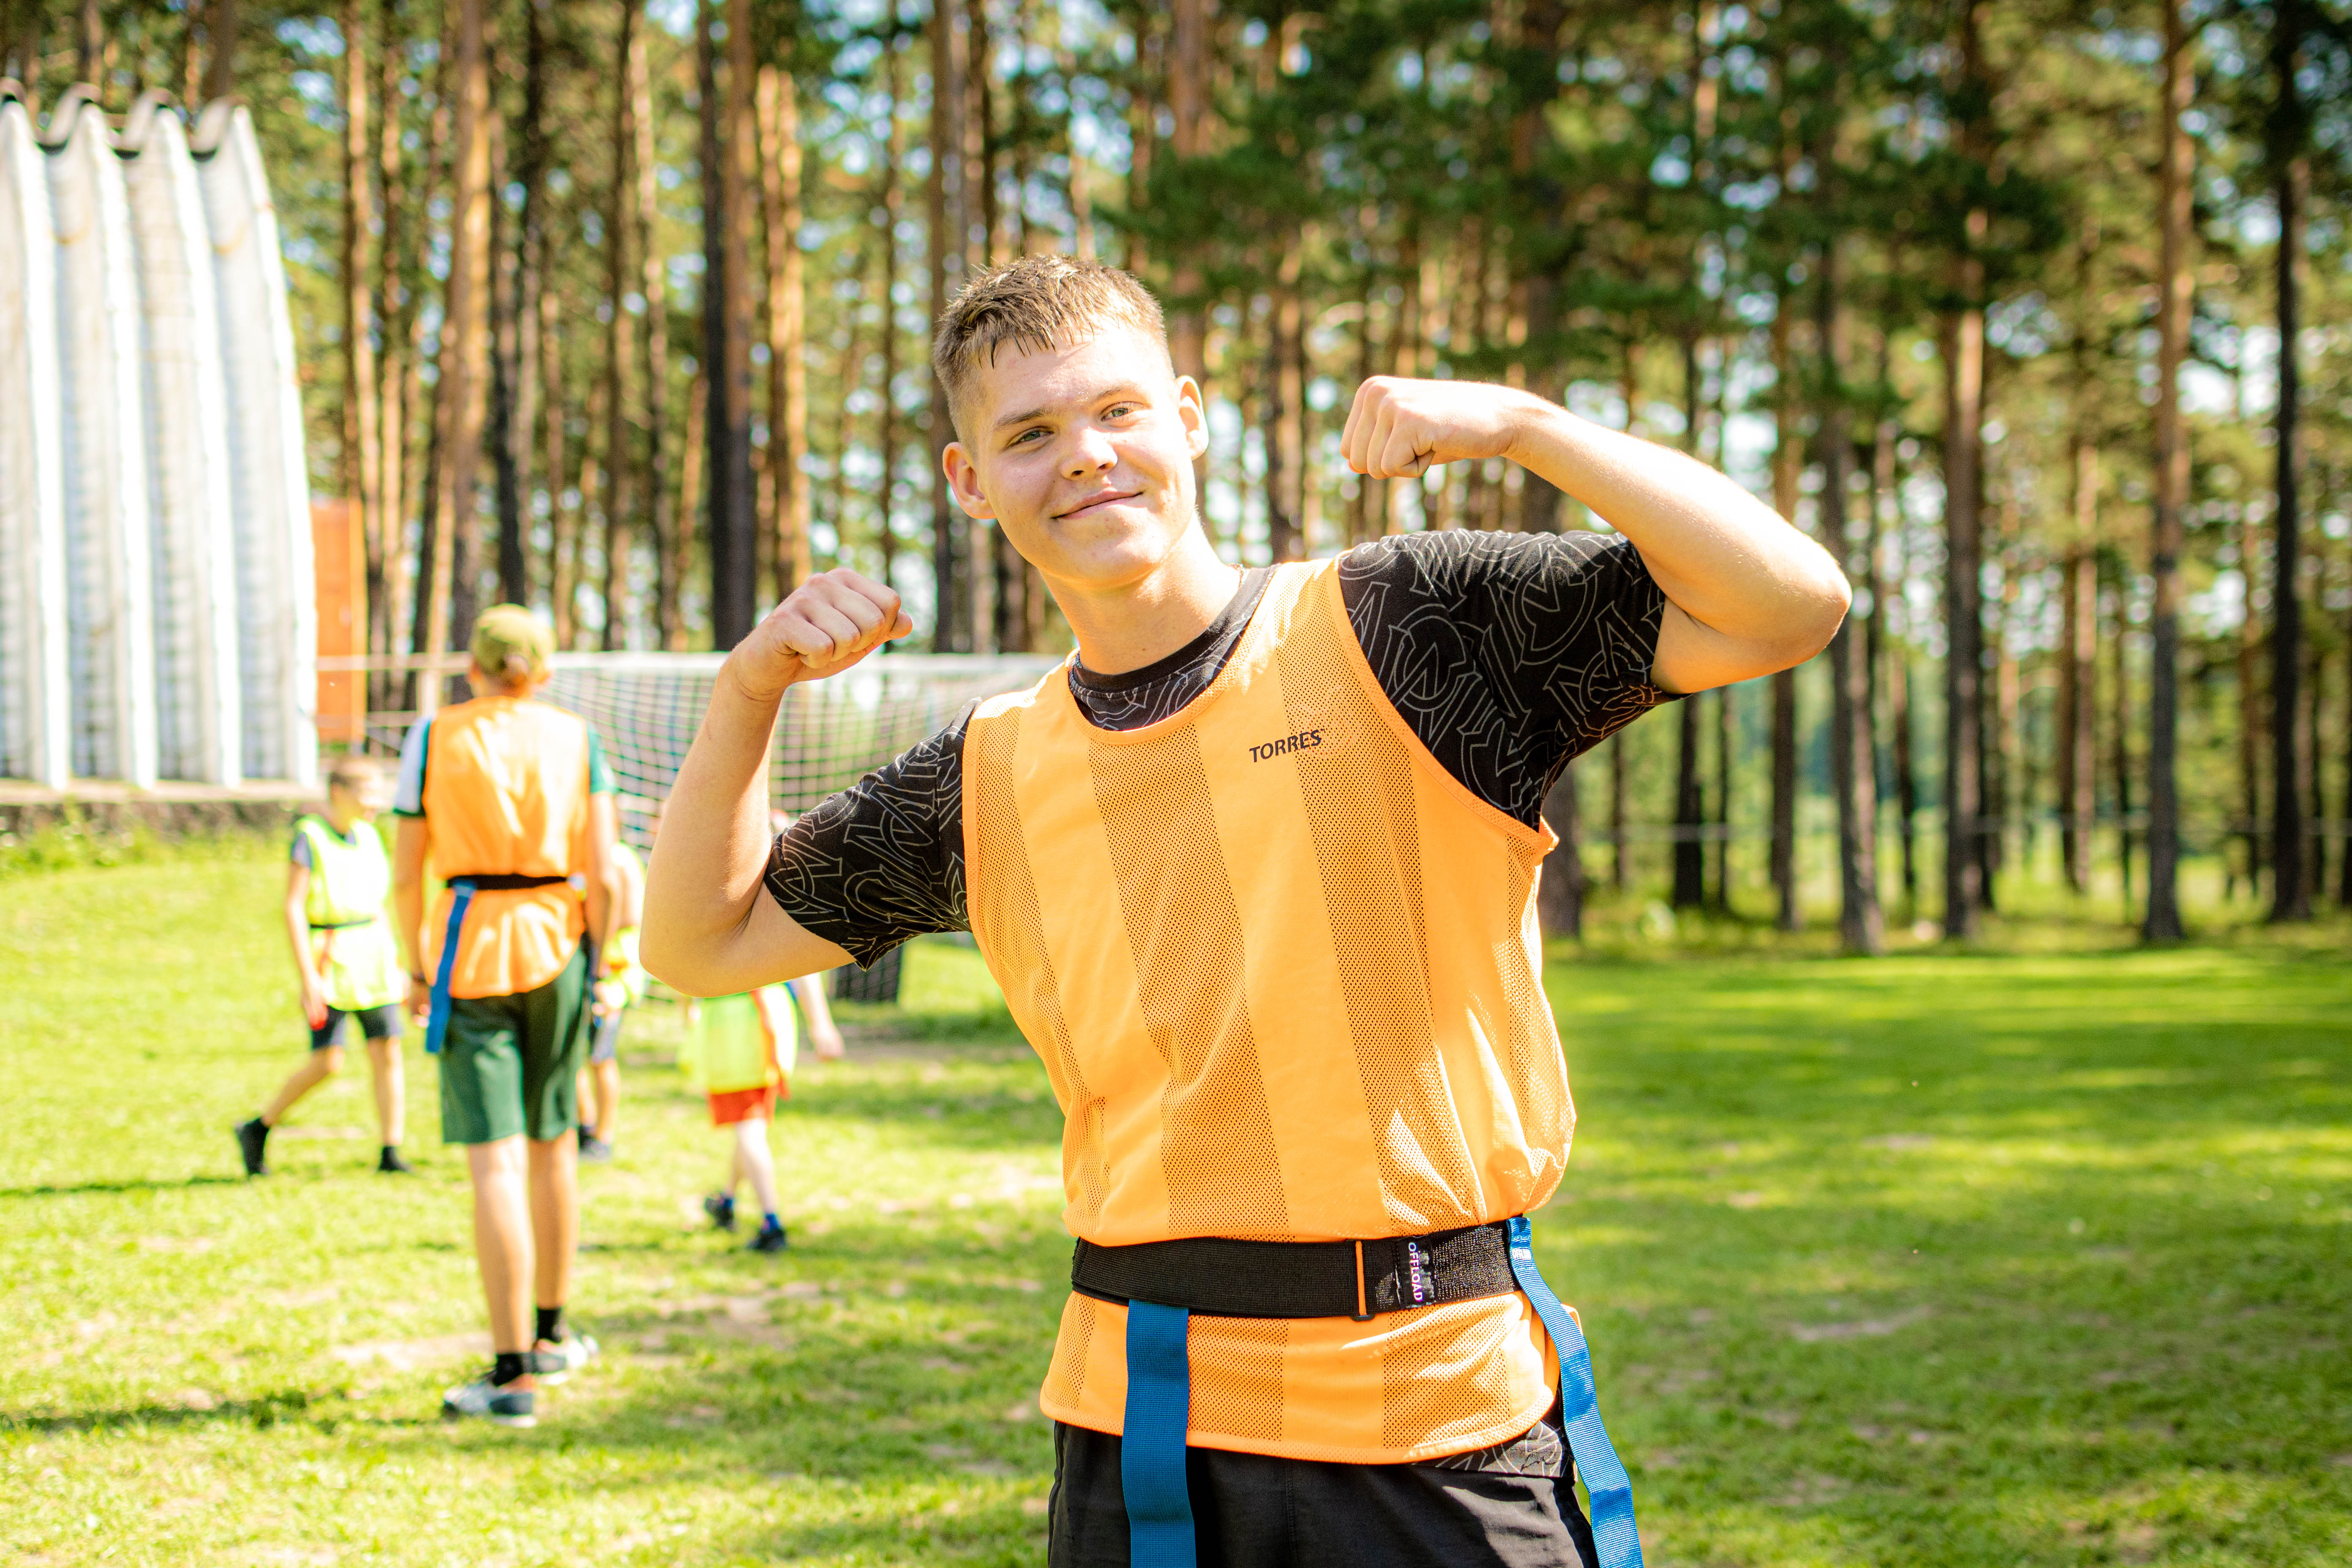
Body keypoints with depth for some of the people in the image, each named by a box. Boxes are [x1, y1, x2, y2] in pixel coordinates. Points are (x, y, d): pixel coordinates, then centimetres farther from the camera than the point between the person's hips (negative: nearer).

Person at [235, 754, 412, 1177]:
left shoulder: (368, 837, 9)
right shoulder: (309, 836, -10)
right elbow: (293, 908, -13)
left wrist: (396, 965, 18)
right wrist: (307, 977, -18)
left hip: (372, 955, 6)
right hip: (328, 959, -6)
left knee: (387, 1052, -2)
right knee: (327, 1063, -8)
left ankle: (390, 1153, 4)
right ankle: (258, 1130, 11)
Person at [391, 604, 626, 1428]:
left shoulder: (434, 736, 0)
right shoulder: (575, 738, 4)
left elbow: (404, 874, -1)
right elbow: (604, 875, -3)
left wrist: (417, 969, 10)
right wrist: (596, 962, 9)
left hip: (469, 951, -2)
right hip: (555, 945, 2)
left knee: (495, 1163, -7)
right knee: (554, 1145, 19)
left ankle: (513, 1375, -10)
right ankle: (550, 1336, 32)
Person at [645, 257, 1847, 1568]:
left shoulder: (1392, 635, -3)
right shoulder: (992, 781, 8)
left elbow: (1791, 603, -9)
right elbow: (701, 941, 17)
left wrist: (1518, 423, -15)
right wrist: (751, 689, 3)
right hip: (1144, 1431, 3)